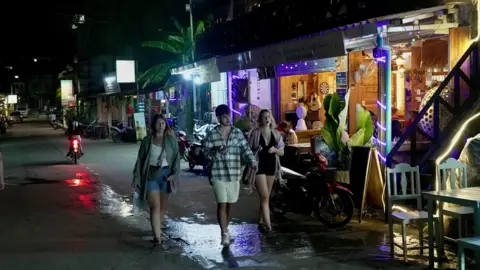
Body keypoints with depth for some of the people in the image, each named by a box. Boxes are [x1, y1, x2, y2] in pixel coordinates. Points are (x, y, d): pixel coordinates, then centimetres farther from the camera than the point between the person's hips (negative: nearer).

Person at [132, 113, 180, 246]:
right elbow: (140, 160, 6)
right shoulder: (147, 140, 5)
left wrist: (175, 173, -11)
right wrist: (136, 178, 2)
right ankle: (157, 237, -14)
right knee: (155, 206, -11)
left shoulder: (171, 140, 5)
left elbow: (176, 157, 2)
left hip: (166, 175, 2)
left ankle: (157, 231, 28)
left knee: (163, 206, 10)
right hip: (151, 175, -2)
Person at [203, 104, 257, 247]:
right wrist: (217, 151, -23)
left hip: (234, 174, 3)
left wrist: (252, 162, -20)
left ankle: (225, 228, 31)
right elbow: (206, 153, -3)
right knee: (222, 204, -7)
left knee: (230, 204, 12)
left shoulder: (237, 133, 5)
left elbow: (245, 149, -2)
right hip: (218, 174, -3)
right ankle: (224, 233, -2)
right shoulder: (211, 134, -2)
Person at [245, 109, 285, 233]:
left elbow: (282, 152, 9)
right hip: (258, 167, -4)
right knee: (264, 197, -11)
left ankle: (261, 222, 25)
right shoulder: (255, 132, -4)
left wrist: (275, 150, -11)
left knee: (265, 197, 12)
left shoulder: (275, 133, 7)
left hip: (271, 167, 5)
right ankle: (268, 225, -12)